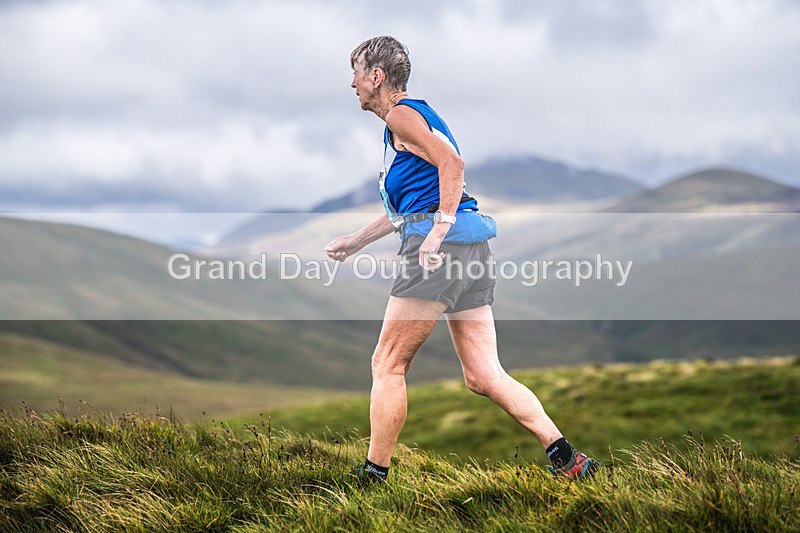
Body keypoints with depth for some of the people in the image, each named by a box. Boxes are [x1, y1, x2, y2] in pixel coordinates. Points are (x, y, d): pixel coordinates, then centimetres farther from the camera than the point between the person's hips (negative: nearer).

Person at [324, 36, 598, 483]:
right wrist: (357, 241, 41)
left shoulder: (401, 115, -2)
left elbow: (452, 162, -19)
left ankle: (374, 473, 5)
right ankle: (566, 458, -2)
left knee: (388, 364, 0)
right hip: (473, 246, 9)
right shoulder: (415, 114, 28)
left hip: (442, 244, -9)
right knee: (484, 377, 5)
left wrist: (440, 228, -23)